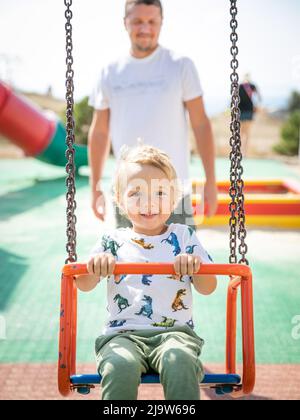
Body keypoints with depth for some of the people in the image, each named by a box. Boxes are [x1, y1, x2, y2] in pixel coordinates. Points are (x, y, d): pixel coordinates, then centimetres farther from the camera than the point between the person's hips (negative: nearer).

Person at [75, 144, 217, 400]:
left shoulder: (184, 236, 14)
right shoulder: (113, 240, 14)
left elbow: (208, 288, 7)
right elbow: (84, 286, 8)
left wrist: (196, 264, -16)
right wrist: (95, 267, -16)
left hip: (174, 331, 0)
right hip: (123, 333, 0)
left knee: (179, 361, -35)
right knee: (120, 366, -33)